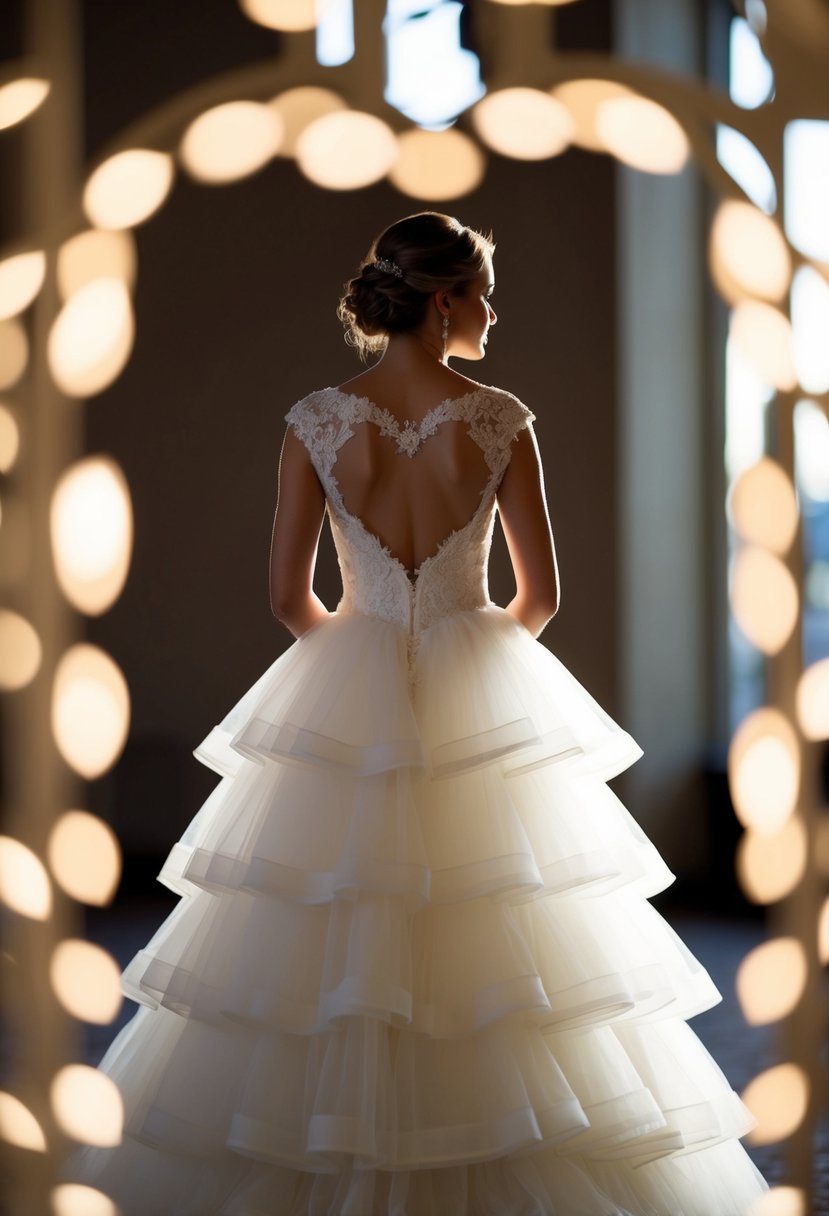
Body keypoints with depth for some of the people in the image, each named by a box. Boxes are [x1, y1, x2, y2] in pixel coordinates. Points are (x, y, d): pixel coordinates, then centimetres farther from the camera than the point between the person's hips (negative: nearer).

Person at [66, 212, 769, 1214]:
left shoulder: (317, 420, -5)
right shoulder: (501, 422, -7)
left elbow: (289, 597, -2)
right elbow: (540, 593, -2)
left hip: (346, 694, 1)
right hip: (482, 697, -1)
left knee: (324, 954, 7)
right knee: (501, 941, 8)